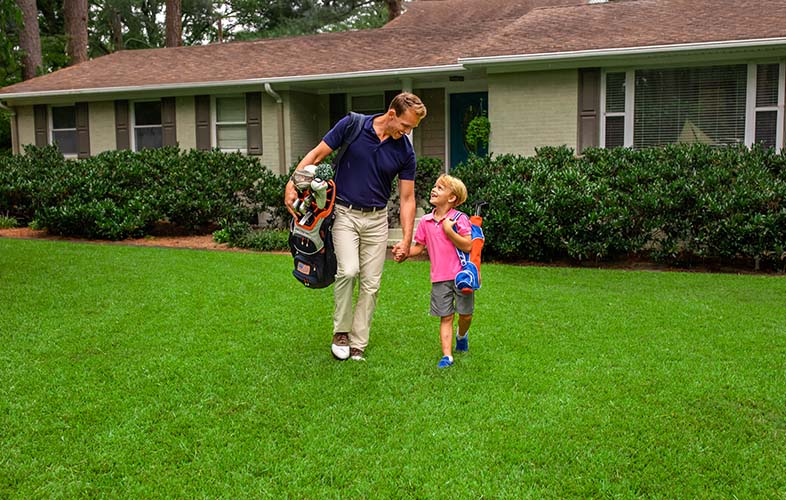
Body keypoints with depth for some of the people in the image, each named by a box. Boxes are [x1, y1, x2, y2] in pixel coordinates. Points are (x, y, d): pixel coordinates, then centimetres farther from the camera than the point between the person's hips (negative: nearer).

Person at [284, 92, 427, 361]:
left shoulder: (405, 152, -5)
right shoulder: (352, 125, -11)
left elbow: (407, 198, -1)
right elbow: (317, 154, -5)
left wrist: (406, 240, -8)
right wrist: (292, 184, -16)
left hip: (376, 219, 3)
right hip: (344, 213, -3)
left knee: (371, 284, 1)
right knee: (348, 270, -21)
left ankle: (358, 344, 13)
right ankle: (341, 331, 0)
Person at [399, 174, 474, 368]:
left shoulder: (459, 218, -8)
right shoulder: (426, 221, 6)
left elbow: (467, 246, -15)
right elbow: (419, 246, 11)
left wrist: (448, 230, -21)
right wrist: (405, 252, -7)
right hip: (440, 278, 2)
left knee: (465, 314, 7)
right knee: (445, 317, 2)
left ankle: (461, 335, 40)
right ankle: (447, 355, 1)